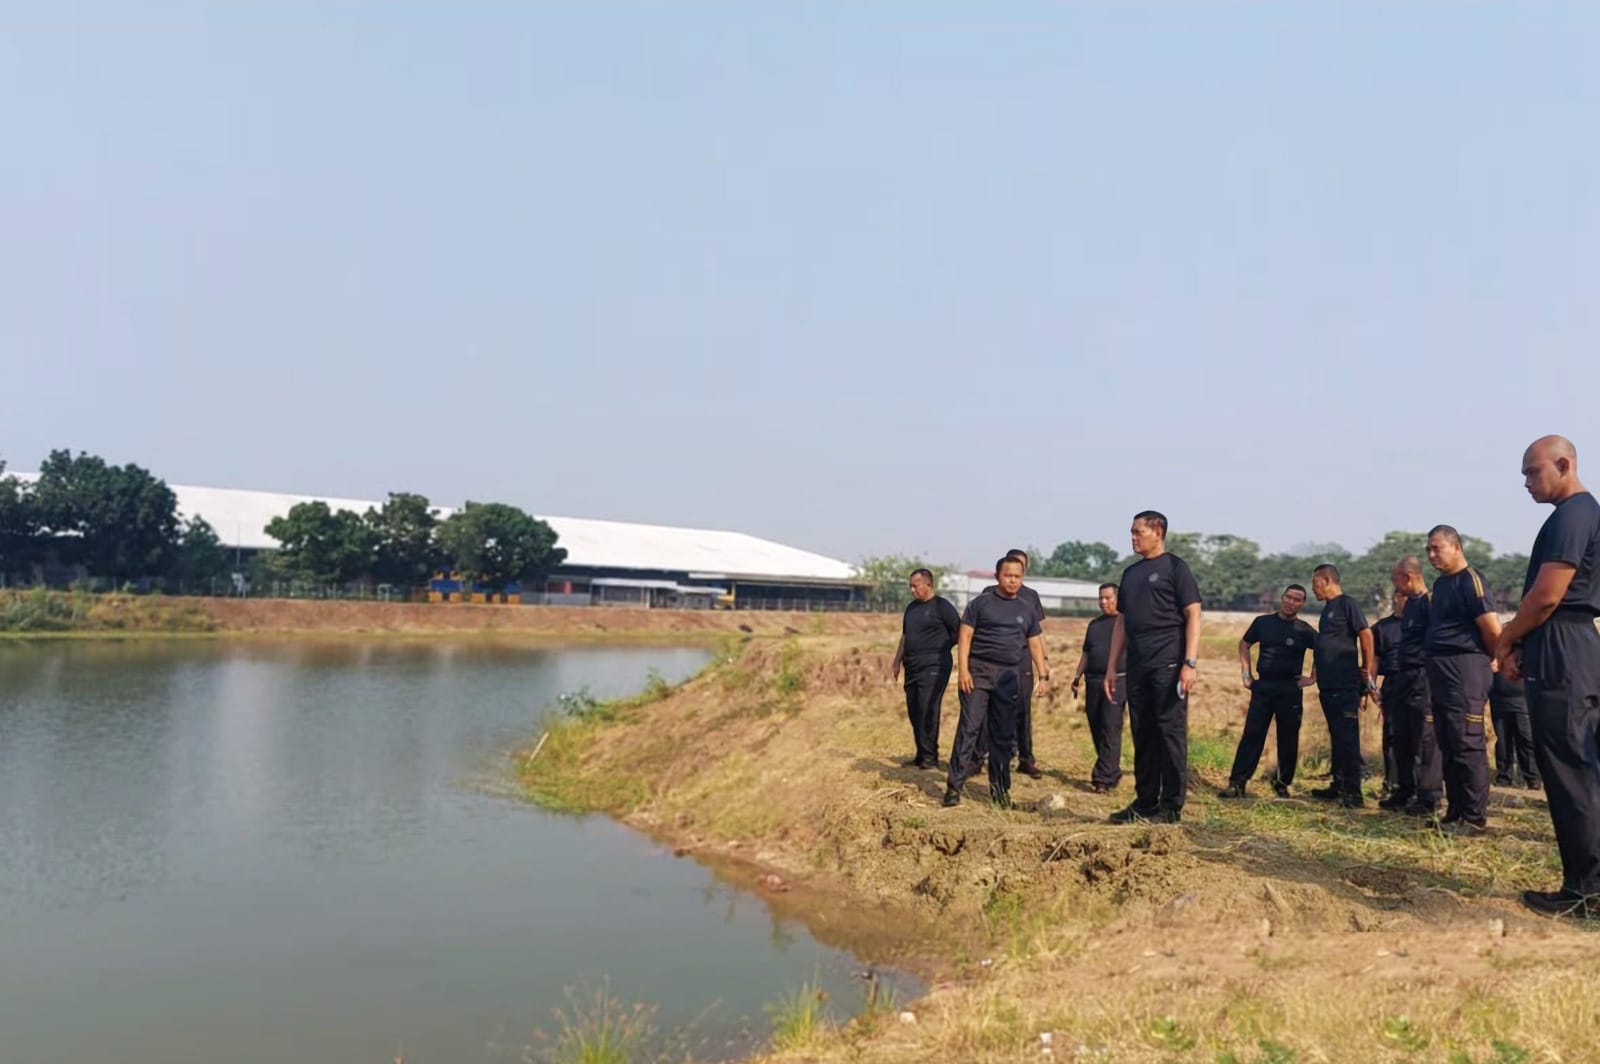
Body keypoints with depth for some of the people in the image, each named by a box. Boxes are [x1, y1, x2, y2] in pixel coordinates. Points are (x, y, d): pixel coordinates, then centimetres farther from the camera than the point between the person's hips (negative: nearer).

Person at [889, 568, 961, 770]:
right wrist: (896, 663, 19)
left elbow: (959, 631, -5)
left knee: (928, 711, -10)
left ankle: (930, 756, -3)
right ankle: (921, 755, 15)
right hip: (912, 666, 7)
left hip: (933, 667, -7)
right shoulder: (911, 607, 16)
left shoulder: (942, 606, -7)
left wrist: (941, 648, 3)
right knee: (914, 711, 7)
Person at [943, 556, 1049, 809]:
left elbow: (1035, 644, 17)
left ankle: (1000, 786, 16)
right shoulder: (981, 603, 2)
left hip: (1010, 676, 4)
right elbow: (965, 636, -2)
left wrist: (1042, 674, 6)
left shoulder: (1027, 610, 14)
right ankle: (954, 785, -5)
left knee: (1004, 734, 7)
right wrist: (963, 670, -12)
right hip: (979, 672, -4)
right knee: (969, 728, -7)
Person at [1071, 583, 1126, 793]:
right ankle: (1112, 772, 16)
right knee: (1096, 728, 5)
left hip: (1118, 680, -6)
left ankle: (1104, 777, -12)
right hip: (1093, 681, 6)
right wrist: (1078, 676, 16)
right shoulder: (1094, 624, 21)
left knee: (1110, 728, -11)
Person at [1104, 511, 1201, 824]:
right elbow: (1121, 623, 21)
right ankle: (1145, 802, 15)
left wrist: (1190, 663, -15)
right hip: (1138, 666, 7)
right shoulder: (1130, 573, 19)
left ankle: (1172, 806, 1)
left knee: (1171, 732, -5)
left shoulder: (1174, 567, 0)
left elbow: (1193, 615, -6)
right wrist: (1111, 668, 16)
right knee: (1142, 734, 8)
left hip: (1168, 665, -7)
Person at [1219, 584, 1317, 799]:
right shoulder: (1263, 622, 7)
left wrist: (1313, 678, 1)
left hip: (1290, 690, -1)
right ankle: (1237, 783, -6)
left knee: (1288, 740, 5)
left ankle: (1282, 783, 20)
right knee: (1251, 735, -4)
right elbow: (1244, 645, 19)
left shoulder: (1304, 631, 1)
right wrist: (1245, 673, 11)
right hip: (1262, 687, 1)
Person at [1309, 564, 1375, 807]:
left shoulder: (1347, 604, -9)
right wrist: (1319, 674, 16)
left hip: (1345, 685, -9)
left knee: (1348, 738, -6)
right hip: (1328, 685, 9)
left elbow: (1366, 635, -13)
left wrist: (1367, 671, -9)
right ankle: (1338, 786, 22)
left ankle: (1353, 793, -3)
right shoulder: (1328, 607, 18)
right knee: (1336, 737, 14)